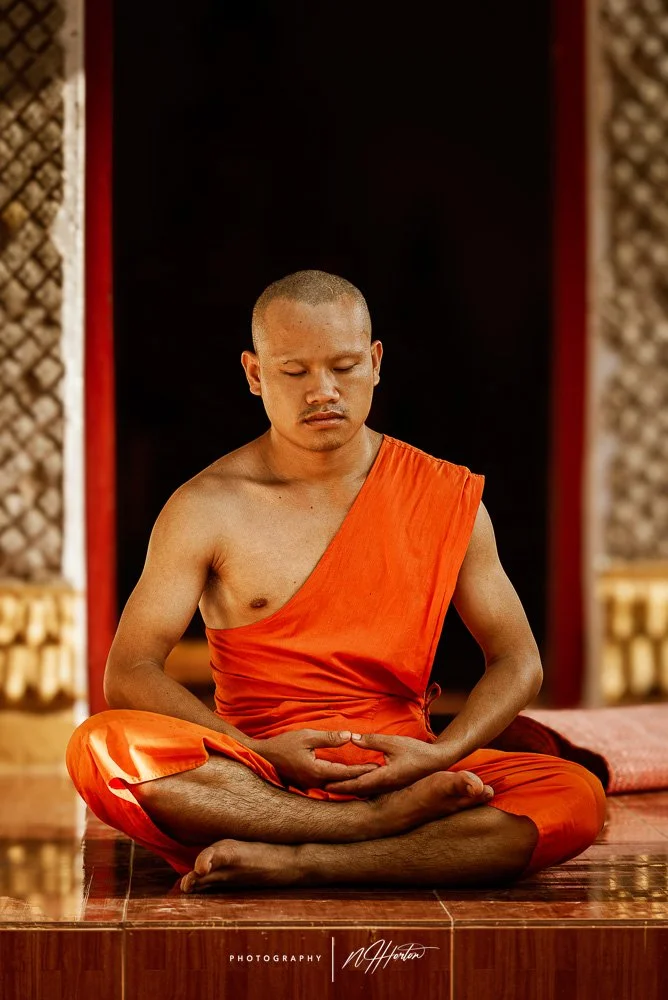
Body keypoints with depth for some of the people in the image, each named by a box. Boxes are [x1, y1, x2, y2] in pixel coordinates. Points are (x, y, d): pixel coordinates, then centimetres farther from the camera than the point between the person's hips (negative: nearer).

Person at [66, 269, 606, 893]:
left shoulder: (445, 497, 6)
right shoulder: (206, 509, 1)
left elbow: (517, 661, 8)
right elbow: (128, 673, -5)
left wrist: (441, 754, -13)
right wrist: (258, 752, -19)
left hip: (398, 766, 1)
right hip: (253, 781, -1)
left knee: (576, 799, -27)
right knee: (100, 748, -31)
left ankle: (296, 862, -31)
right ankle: (391, 821, -29)